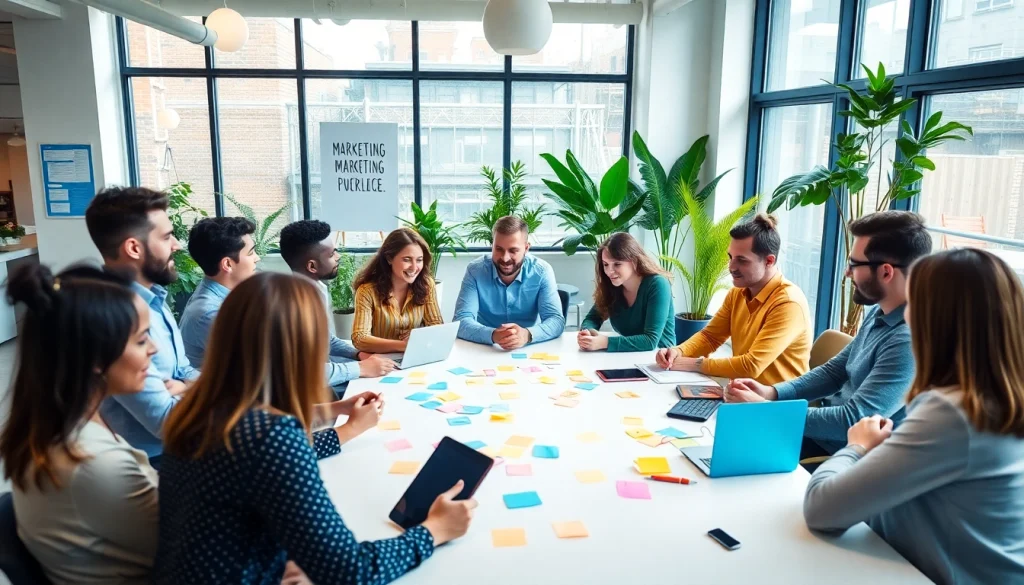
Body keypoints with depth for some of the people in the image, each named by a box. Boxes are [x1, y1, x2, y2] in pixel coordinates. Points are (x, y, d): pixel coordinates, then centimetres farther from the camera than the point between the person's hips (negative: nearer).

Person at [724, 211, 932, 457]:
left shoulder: (909, 341, -29)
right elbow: (836, 369, 12)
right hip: (830, 427, 8)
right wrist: (773, 392, -4)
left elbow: (854, 421, -30)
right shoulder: (880, 312, 3)